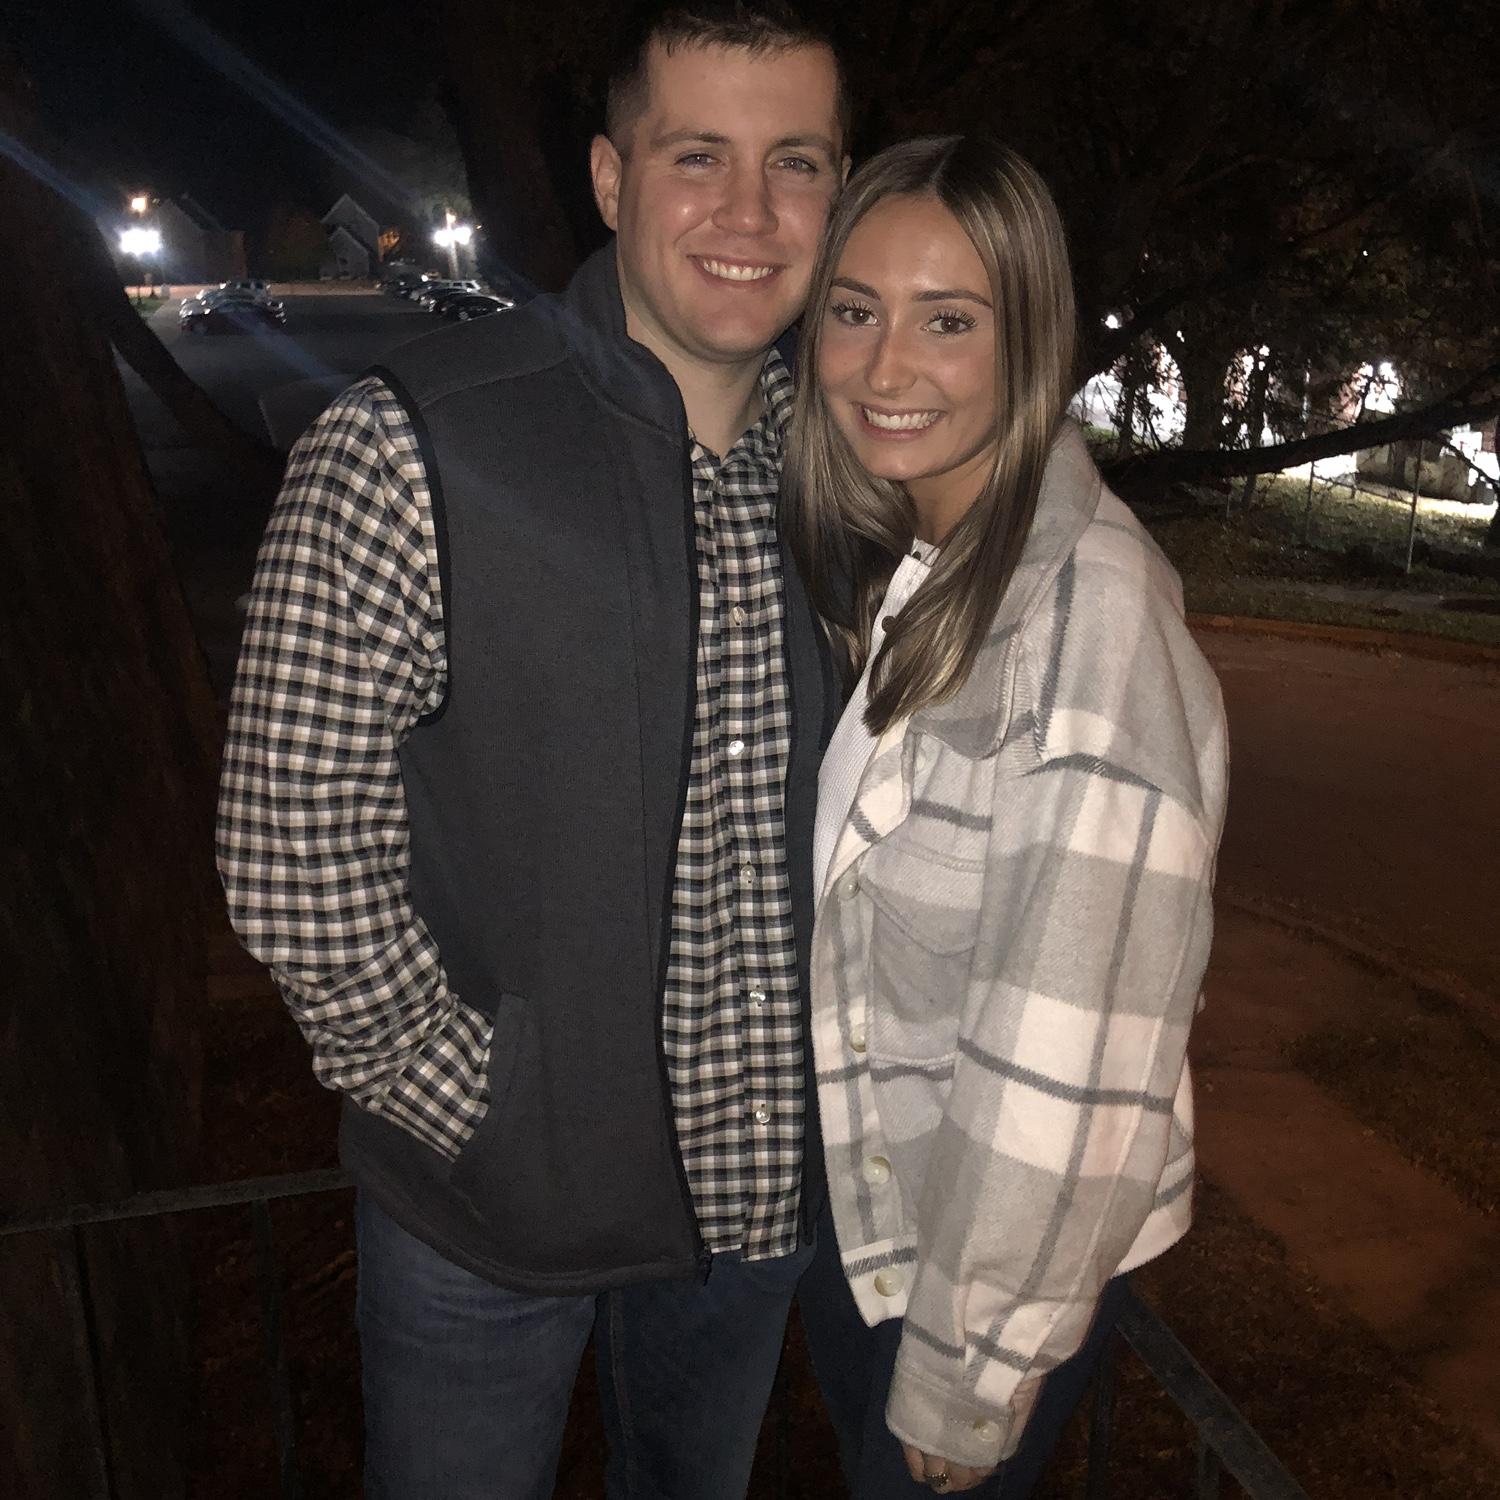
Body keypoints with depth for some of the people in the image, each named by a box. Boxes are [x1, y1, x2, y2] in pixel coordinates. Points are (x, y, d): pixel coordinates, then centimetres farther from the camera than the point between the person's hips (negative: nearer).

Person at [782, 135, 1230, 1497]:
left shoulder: (1095, 608, -27)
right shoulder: (883, 567, 0)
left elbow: (1070, 1061, -26)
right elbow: (837, 907, 5)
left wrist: (974, 1367, -17)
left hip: (1009, 1242, -7)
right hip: (844, 1199, 7)